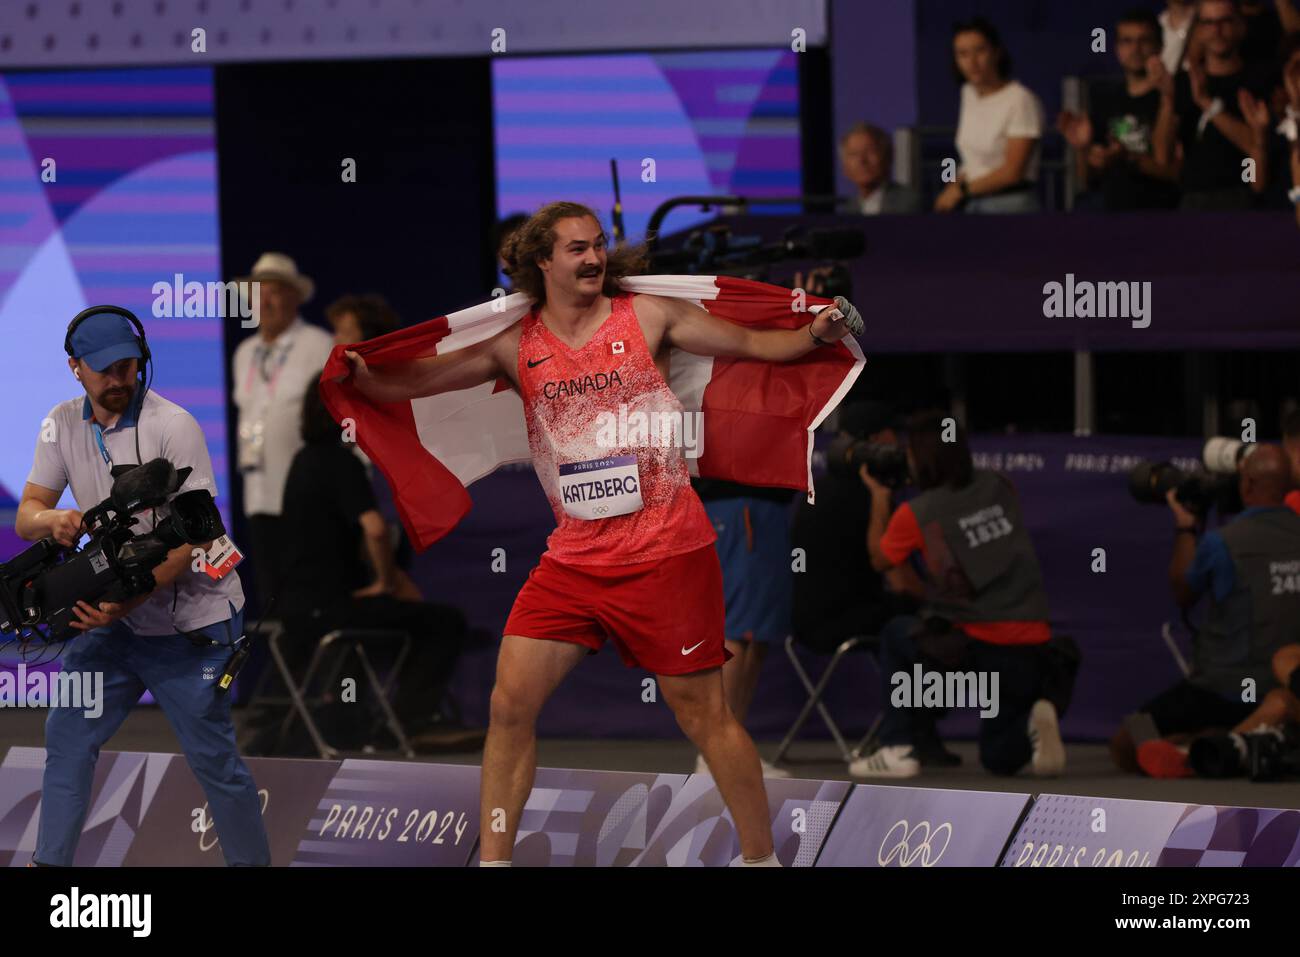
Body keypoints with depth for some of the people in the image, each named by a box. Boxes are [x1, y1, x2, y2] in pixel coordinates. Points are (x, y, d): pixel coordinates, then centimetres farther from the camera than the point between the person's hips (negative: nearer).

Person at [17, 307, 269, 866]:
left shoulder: (173, 427, -18)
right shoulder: (64, 426, 1)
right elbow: (26, 516, 2)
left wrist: (125, 602, -31)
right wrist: (53, 519, -24)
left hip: (189, 625, -6)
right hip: (112, 618, 6)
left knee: (214, 759, -3)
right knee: (67, 737, 5)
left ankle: (252, 863, 11)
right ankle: (49, 863, 16)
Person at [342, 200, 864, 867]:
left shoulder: (647, 317, -2)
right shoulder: (516, 346, 3)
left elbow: (754, 345, -1)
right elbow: (408, 382, 3)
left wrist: (814, 335, -19)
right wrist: (356, 373, -16)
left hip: (665, 555, -3)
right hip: (573, 558, 3)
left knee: (701, 711, 0)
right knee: (510, 704, -3)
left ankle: (761, 857, 13)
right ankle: (493, 860, 6)